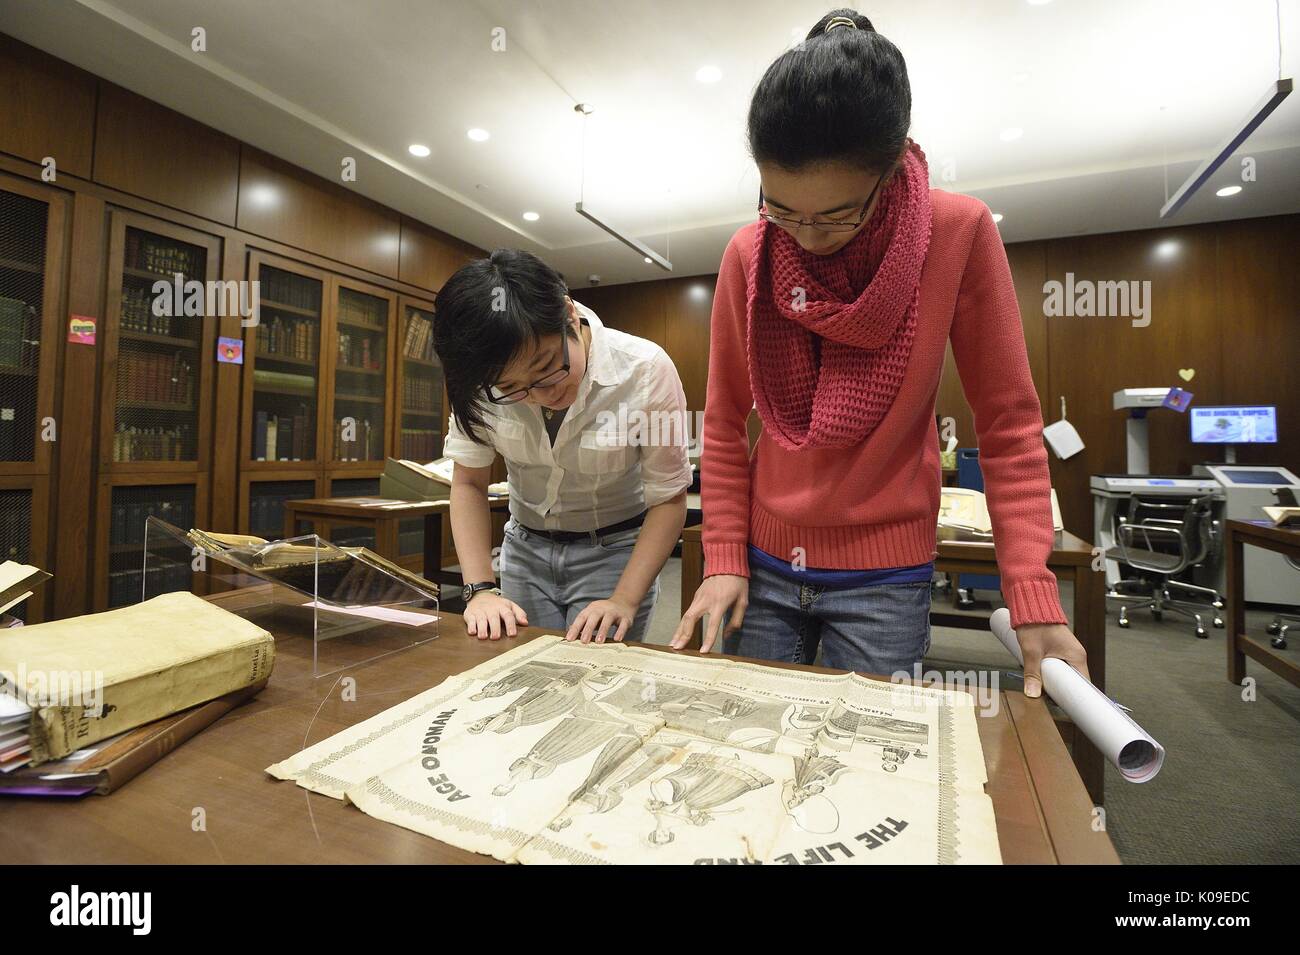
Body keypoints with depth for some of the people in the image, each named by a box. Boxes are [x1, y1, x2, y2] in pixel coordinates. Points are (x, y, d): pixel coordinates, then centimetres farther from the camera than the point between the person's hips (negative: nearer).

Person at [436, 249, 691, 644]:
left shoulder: (646, 371, -25)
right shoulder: (482, 378, -17)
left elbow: (668, 498, -17)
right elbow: (469, 482, -7)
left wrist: (625, 601, -25)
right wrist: (480, 590, -17)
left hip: (613, 553, -2)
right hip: (525, 550, 3)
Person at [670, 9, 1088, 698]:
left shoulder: (959, 233, -10)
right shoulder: (747, 255, -5)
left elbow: (1009, 426, -8)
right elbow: (723, 425, 0)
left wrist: (1034, 600, -13)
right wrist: (724, 559, -5)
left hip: (884, 579, -2)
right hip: (764, 565, 3)